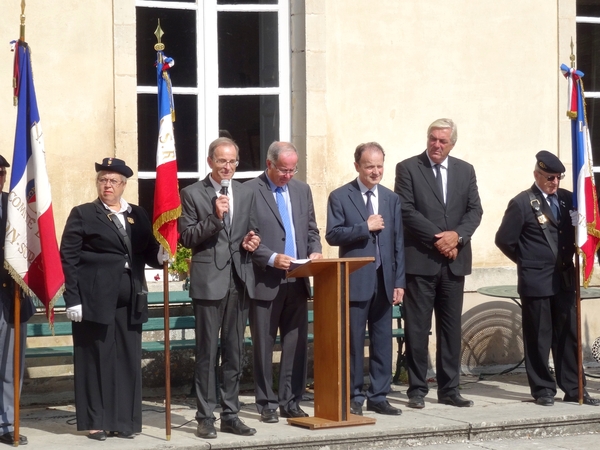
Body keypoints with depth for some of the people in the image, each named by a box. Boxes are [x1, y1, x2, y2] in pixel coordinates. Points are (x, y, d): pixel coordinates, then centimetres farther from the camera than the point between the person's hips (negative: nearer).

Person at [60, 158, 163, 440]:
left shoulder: (138, 215, 14)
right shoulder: (83, 214, 1)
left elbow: (147, 253, 13)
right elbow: (68, 257, -4)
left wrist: (160, 255, -11)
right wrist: (72, 299, -11)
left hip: (130, 301, 4)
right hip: (96, 299, -4)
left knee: (128, 361, 5)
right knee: (96, 360, 0)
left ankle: (124, 421, 12)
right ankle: (95, 422, 6)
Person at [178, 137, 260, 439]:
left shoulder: (245, 194, 13)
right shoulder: (193, 194, -1)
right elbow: (187, 237, -7)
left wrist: (251, 242, -1)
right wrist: (214, 217, -18)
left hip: (239, 281, 5)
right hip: (209, 281, -5)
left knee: (235, 353, 9)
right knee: (207, 352, -2)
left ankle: (230, 415, 15)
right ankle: (205, 417, 3)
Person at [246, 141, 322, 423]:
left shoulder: (302, 190, 13)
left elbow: (311, 230, 19)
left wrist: (314, 250, -1)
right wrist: (271, 258, -19)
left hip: (297, 282, 5)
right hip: (266, 282, -5)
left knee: (297, 345, 5)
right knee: (264, 346, 3)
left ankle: (291, 401, 12)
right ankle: (266, 404, 10)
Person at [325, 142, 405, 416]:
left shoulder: (391, 199, 11)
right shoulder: (340, 197, 0)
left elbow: (398, 242, 10)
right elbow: (332, 235, -9)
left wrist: (399, 281, 4)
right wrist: (365, 227, -16)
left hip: (384, 280, 4)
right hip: (355, 281, -4)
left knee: (382, 341, 6)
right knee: (353, 342, 1)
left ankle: (378, 396, 14)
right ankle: (354, 397, 9)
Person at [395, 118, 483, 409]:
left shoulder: (465, 171, 12)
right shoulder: (408, 168, -1)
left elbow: (475, 210, 6)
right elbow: (406, 210, -9)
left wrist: (457, 235, -12)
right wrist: (437, 238, -15)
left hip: (454, 261, 4)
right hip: (420, 260, -4)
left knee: (451, 327, 7)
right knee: (417, 328, -1)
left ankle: (449, 389, 13)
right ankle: (417, 390, 5)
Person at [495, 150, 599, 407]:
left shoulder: (567, 199, 5)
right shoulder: (522, 203, -9)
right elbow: (504, 240, -6)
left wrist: (568, 257, 2)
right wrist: (527, 261, 2)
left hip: (564, 279, 5)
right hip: (536, 281, -5)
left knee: (569, 335, 7)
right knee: (539, 338, 3)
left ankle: (573, 389, 14)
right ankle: (543, 390, 12)